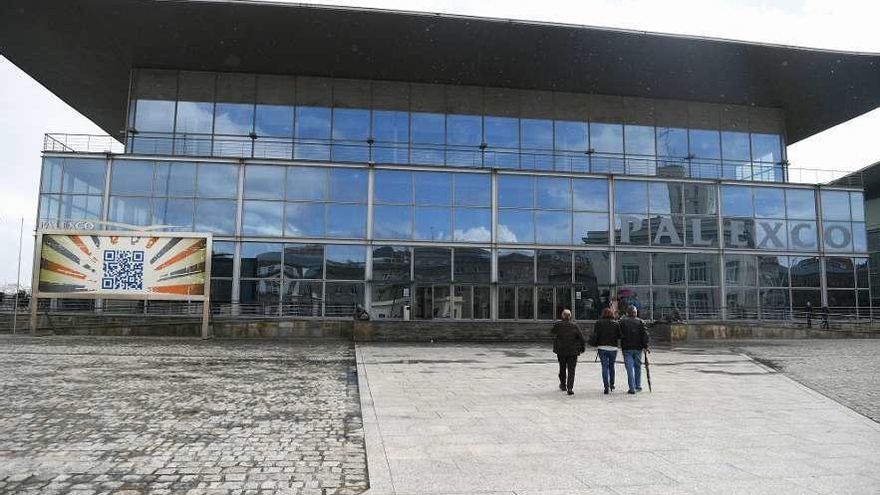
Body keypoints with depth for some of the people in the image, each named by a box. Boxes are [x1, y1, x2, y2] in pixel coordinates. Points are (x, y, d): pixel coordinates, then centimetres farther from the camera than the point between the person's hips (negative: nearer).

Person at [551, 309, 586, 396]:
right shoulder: (574, 327, -6)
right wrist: (582, 348, 8)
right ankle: (570, 388, -9)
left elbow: (552, 333, 12)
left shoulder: (558, 325, -7)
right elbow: (582, 339, -5)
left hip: (561, 351, 1)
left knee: (562, 368, 20)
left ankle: (563, 384, 35)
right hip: (573, 352, -1)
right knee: (571, 370, 2)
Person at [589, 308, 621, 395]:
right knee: (611, 366, 17)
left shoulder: (598, 323, 0)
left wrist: (595, 343, 11)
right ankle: (611, 385, 27)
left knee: (605, 367, 1)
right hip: (613, 348, 1)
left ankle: (607, 386, -8)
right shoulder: (616, 324, 0)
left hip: (602, 348, -1)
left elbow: (595, 335, -4)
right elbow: (619, 336, -3)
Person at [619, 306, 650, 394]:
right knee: (638, 367, 17)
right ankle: (638, 386, 24)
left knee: (630, 368, -1)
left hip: (626, 348, -2)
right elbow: (645, 334, -6)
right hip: (638, 348, 2)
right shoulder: (640, 321, 3)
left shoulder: (622, 321, -1)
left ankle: (632, 388, -5)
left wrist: (621, 345, 5)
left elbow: (619, 334, -5)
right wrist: (645, 345, -1)